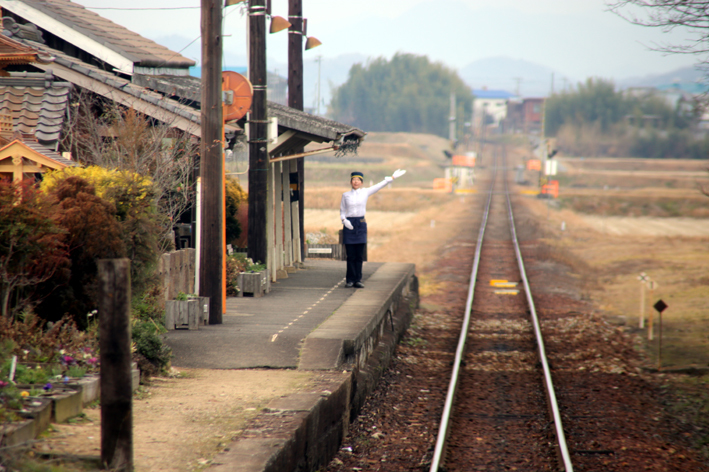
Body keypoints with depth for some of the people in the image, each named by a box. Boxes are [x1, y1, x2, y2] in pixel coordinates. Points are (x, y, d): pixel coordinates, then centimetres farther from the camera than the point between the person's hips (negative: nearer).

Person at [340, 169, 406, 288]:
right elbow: (342, 211, 9)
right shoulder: (346, 195, 4)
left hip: (361, 224, 1)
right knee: (351, 255, -1)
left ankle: (358, 280, 6)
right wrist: (344, 220, -10)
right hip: (349, 225, -1)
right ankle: (350, 280, 5)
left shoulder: (365, 192, 6)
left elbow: (380, 185, 9)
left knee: (359, 255, 2)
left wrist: (392, 177, 6)